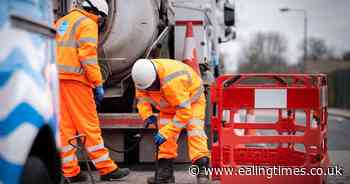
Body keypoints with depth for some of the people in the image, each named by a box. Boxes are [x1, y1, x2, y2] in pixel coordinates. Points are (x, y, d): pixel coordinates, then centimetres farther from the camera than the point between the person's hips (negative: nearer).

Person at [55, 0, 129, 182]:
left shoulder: (62, 21, 22)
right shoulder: (88, 24, -4)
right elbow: (88, 56, -15)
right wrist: (98, 84, -12)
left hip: (57, 78, 8)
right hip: (74, 78, -8)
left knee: (65, 126, 7)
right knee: (89, 125, -5)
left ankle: (69, 172, 9)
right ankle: (106, 169, 0)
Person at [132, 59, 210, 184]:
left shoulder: (172, 81, -45)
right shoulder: (143, 75, -23)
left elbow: (184, 111, -43)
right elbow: (142, 96, -9)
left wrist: (165, 132, -43)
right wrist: (147, 115, -28)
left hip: (191, 100, -6)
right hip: (169, 105, 6)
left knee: (194, 131, -21)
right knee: (167, 137, -4)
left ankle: (202, 168, -26)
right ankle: (166, 172, -1)